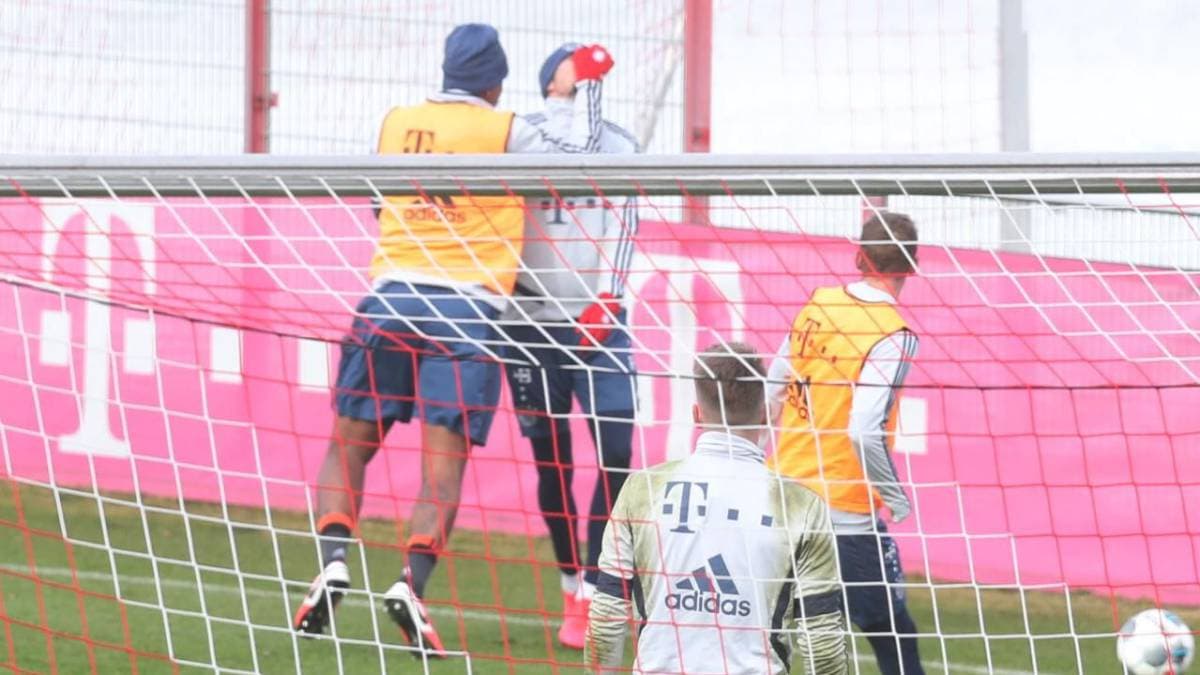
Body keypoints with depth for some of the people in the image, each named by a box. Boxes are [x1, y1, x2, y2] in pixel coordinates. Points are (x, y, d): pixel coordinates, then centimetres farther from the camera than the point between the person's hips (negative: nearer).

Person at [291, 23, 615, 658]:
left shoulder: (397, 123, 12)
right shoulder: (503, 131, 2)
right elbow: (577, 153, 11)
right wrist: (589, 83, 22)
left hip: (390, 296, 3)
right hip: (466, 305, -3)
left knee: (348, 443, 10)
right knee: (444, 458, -4)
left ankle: (333, 561, -10)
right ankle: (411, 583, -21)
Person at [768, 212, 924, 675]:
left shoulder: (816, 305, 4)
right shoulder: (893, 336, -16)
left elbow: (774, 390, 13)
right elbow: (864, 433, -24)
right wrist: (897, 499, -10)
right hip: (846, 512, -6)